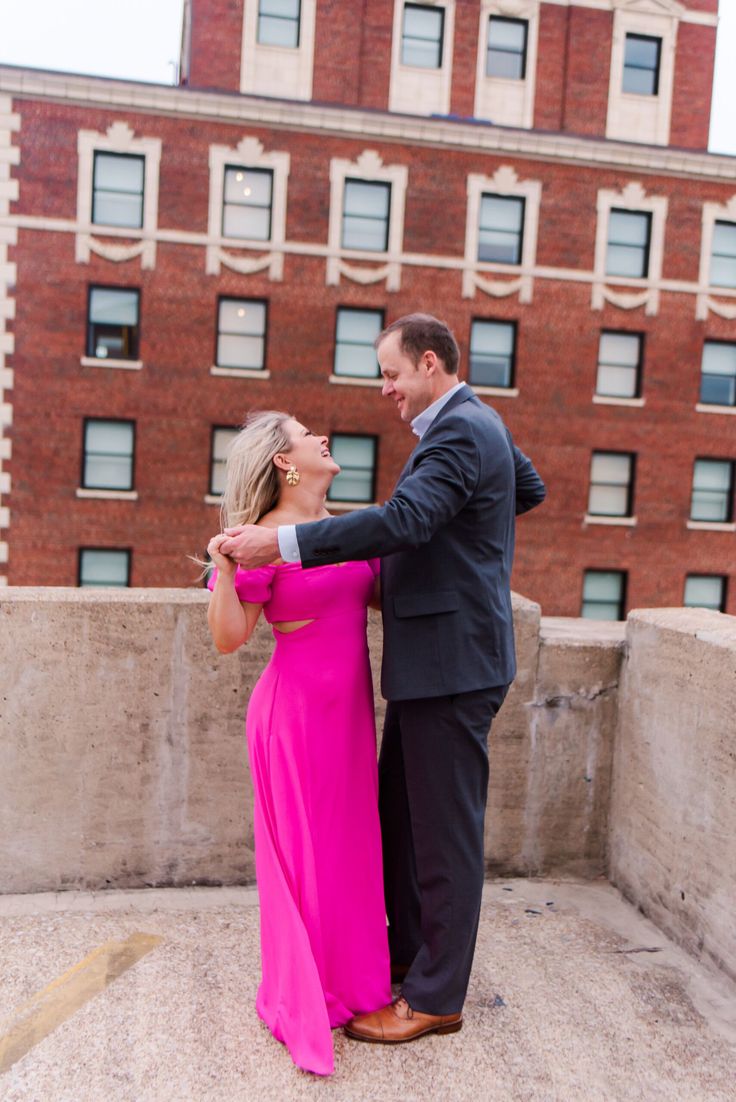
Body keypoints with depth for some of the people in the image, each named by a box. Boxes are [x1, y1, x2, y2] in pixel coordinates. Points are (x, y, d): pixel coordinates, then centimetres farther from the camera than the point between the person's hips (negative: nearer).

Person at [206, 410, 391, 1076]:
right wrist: (225, 570, -28)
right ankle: (302, 1002, 24)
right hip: (297, 708, -7)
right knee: (303, 851, 5)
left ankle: (348, 980, 35)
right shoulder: (267, 535, -13)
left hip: (348, 707, 7)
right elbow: (229, 638, -14)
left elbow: (371, 596, 19)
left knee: (349, 844, 16)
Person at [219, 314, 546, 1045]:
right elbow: (530, 489, 30)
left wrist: (280, 542, -33)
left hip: (451, 662, -11)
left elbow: (401, 521, -30)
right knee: (399, 815, 18)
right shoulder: (477, 424, 17)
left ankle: (435, 998, 16)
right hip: (433, 659, 11)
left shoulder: (459, 432, -16)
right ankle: (405, 953, 34)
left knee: (444, 832, 2)